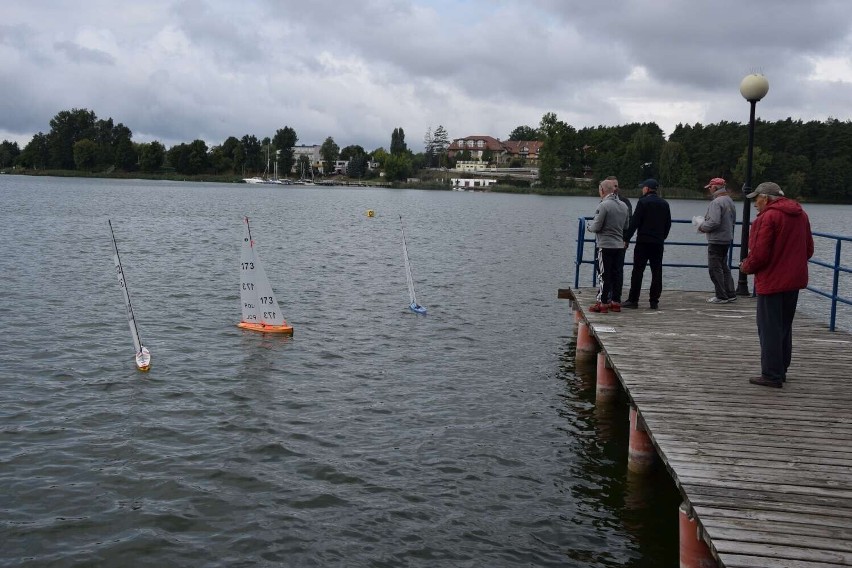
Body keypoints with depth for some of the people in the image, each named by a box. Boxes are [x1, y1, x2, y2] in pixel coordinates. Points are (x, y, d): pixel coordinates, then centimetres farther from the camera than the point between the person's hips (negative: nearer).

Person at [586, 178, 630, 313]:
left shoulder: (603, 205, -15)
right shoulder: (623, 206, 9)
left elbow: (596, 227, -15)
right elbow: (626, 226, 16)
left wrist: (589, 226, 6)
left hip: (606, 245, -7)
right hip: (619, 245, 7)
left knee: (603, 274, -2)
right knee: (615, 274, 13)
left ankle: (602, 302, 0)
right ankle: (615, 301, 16)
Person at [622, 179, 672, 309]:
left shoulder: (643, 202, -8)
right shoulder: (664, 204, 10)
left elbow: (634, 222, -11)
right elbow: (668, 224, 14)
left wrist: (627, 239, -8)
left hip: (643, 241, -5)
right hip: (658, 242, 5)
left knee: (638, 271, -2)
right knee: (657, 271, 6)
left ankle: (633, 300, -2)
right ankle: (654, 301, 6)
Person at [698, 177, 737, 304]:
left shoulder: (716, 202, -19)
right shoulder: (730, 201, 12)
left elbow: (714, 222, -27)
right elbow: (733, 221, 19)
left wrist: (702, 227, -9)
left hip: (717, 240, -10)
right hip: (727, 239, 10)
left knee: (715, 268, -3)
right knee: (724, 267, 18)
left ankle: (721, 296, -2)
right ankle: (731, 294, 22)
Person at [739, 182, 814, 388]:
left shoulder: (768, 217, -17)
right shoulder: (801, 215, 10)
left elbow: (760, 254, -20)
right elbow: (808, 249, 14)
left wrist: (746, 267, -2)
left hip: (771, 281, -8)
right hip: (794, 280, 9)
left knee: (769, 329, -1)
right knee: (785, 327, 18)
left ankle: (772, 375, 2)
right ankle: (781, 370, 26)